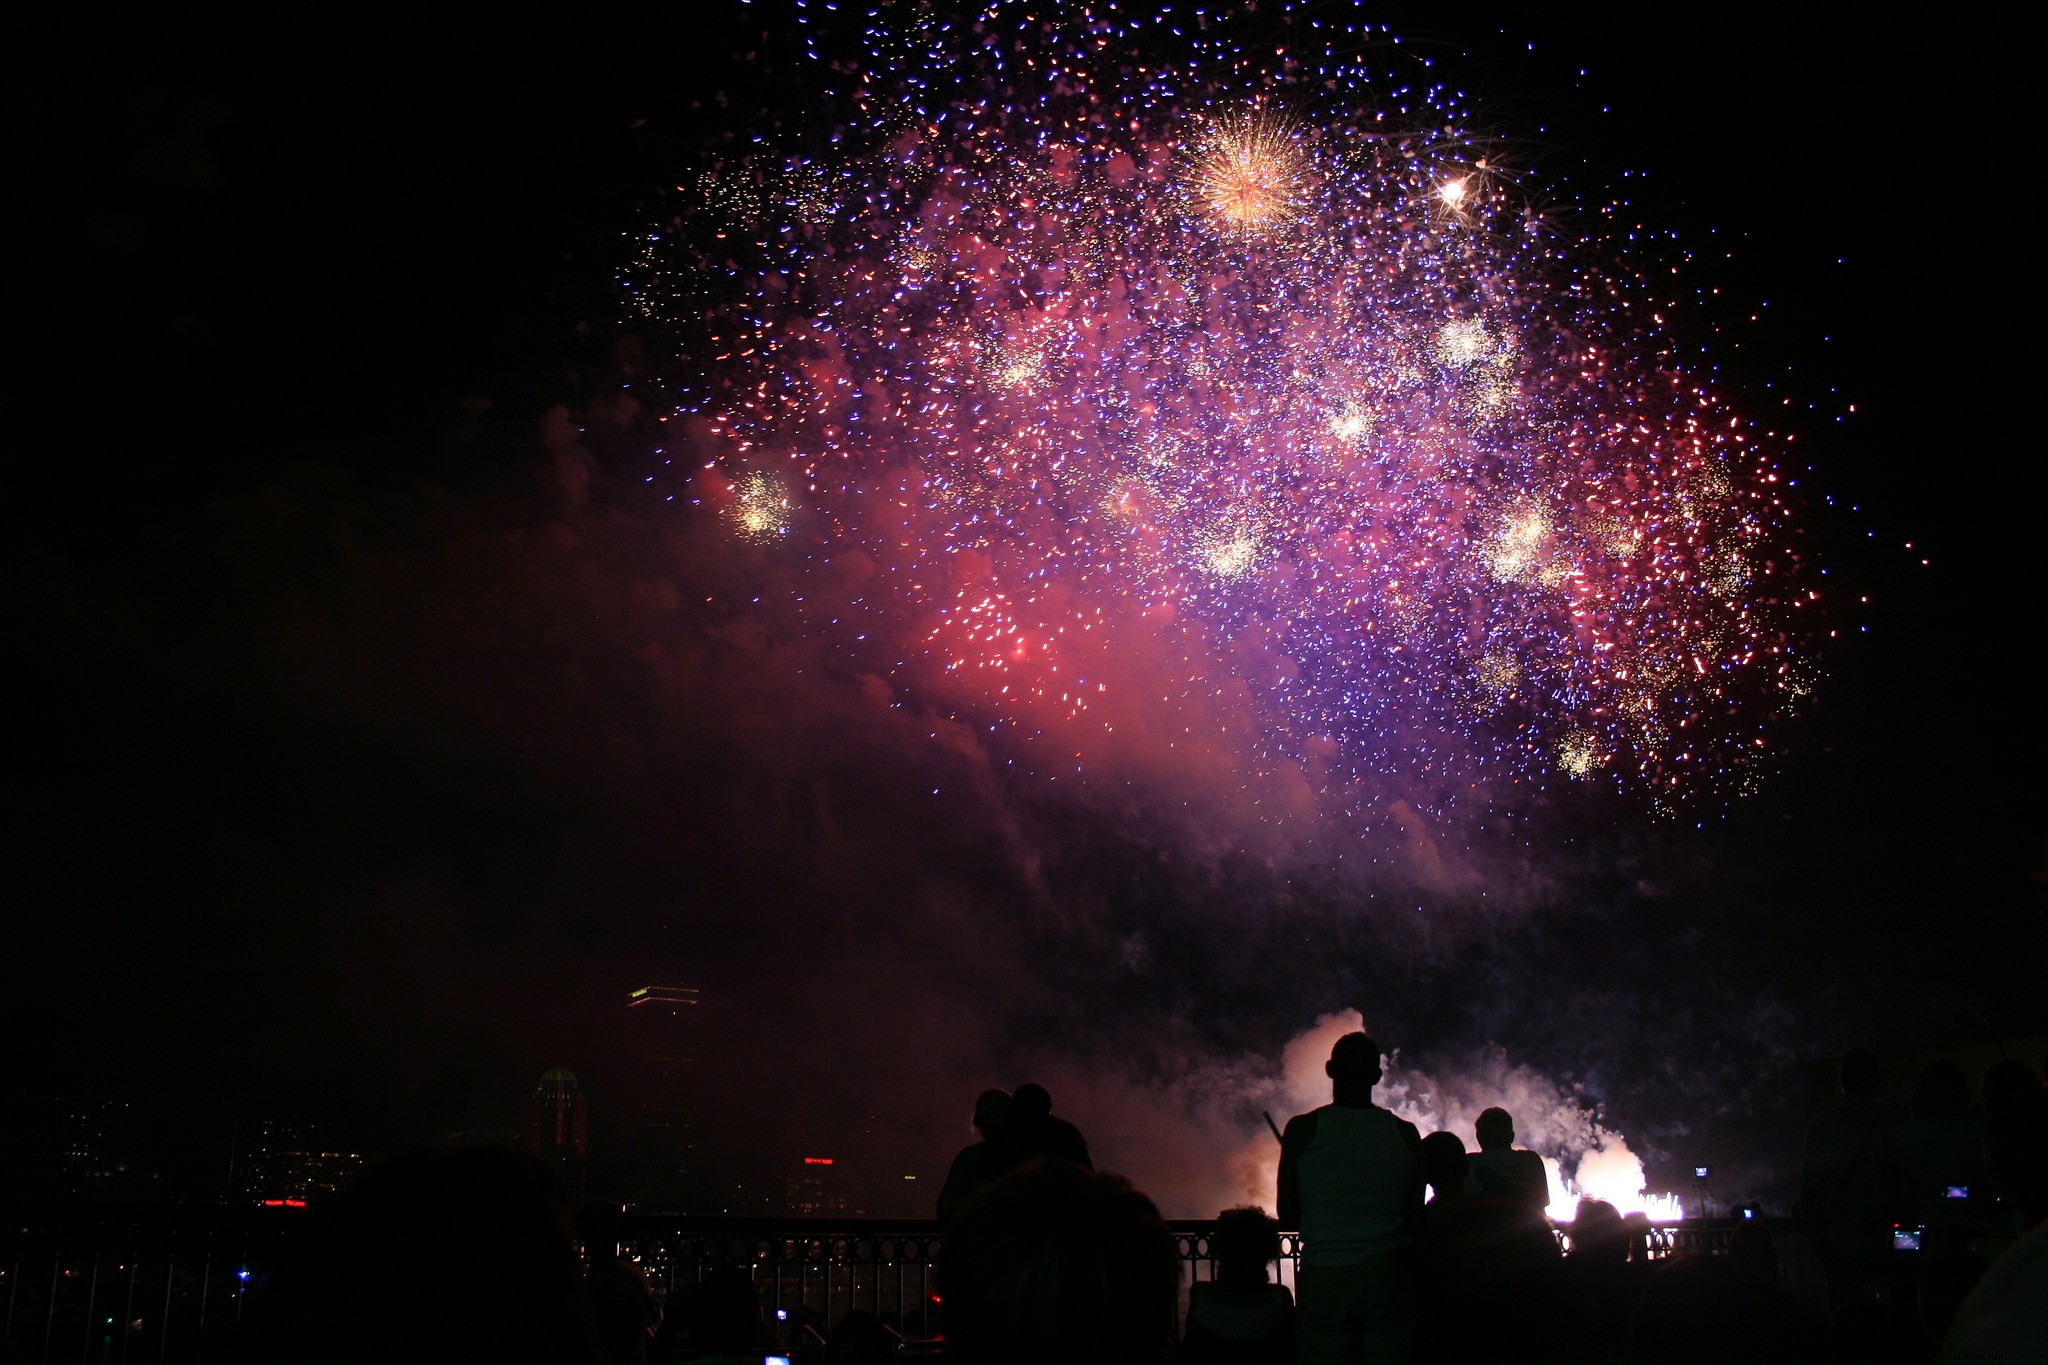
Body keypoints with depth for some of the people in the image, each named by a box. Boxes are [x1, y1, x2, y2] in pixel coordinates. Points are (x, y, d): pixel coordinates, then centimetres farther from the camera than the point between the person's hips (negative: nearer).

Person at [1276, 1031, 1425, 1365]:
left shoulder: (1302, 1129, -6)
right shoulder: (1406, 1134, 0)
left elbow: (1288, 1217, 0)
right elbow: (1414, 1218, 7)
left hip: (1324, 1278, -2)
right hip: (1389, 1277, 2)